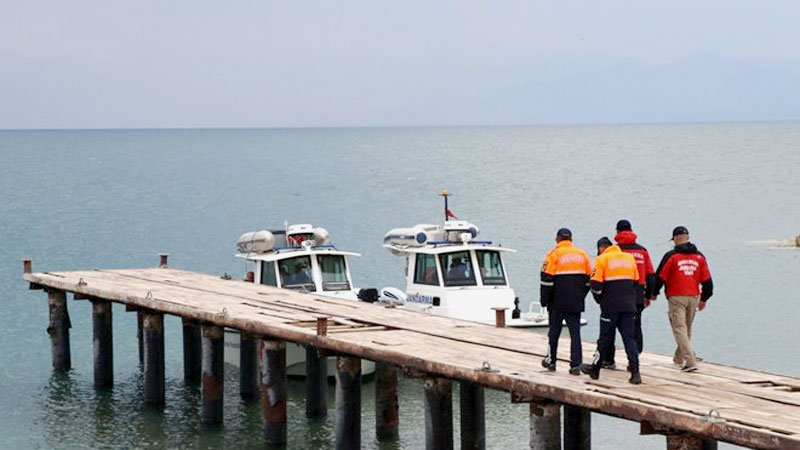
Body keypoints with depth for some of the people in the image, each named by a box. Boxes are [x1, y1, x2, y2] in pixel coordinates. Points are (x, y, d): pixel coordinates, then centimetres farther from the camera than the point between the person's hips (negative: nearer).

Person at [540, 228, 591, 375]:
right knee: (575, 331, 2)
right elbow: (588, 278, 11)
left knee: (554, 331, 11)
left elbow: (547, 279, -9)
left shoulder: (554, 254, -7)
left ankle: (551, 361, 22)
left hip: (557, 302, -3)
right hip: (576, 302, 3)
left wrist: (544, 300, -1)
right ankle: (576, 364, -5)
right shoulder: (581, 254, 7)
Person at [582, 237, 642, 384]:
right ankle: (635, 372, -6)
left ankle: (595, 369, 20)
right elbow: (636, 282, 15)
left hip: (610, 306, -4)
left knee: (605, 338, 6)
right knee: (629, 338, 4)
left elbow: (596, 285, -8)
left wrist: (599, 299, 9)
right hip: (629, 306, 4)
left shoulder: (602, 260, -4)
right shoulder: (630, 258, 12)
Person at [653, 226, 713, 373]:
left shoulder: (671, 256, -7)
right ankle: (679, 358, 35)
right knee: (687, 329, 19)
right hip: (694, 297, 5)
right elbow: (707, 280, 9)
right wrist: (704, 299, 20)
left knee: (679, 329, -6)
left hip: (676, 297, -5)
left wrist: (655, 293, 13)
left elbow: (660, 277, -4)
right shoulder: (699, 257, 7)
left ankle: (690, 362, -18)